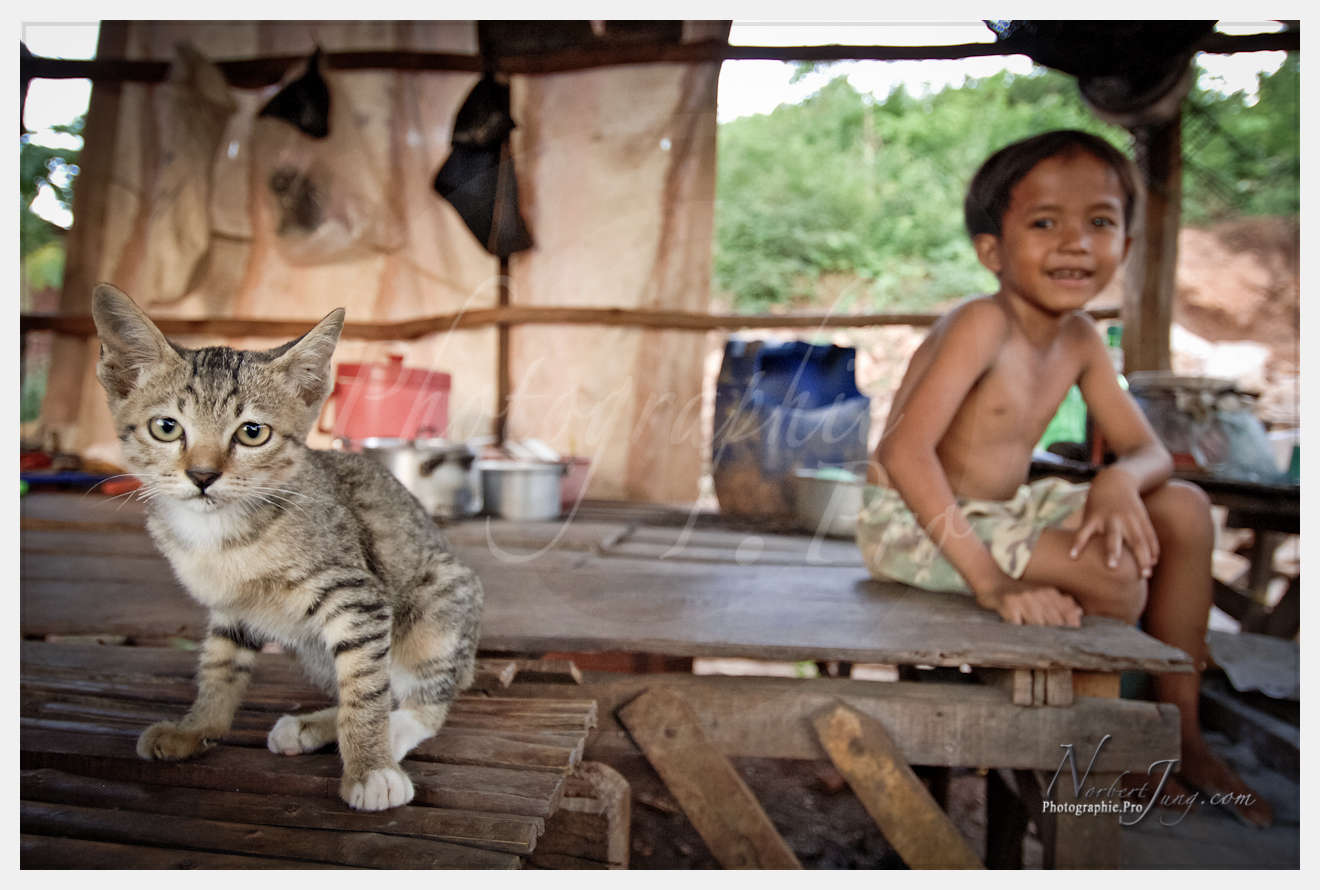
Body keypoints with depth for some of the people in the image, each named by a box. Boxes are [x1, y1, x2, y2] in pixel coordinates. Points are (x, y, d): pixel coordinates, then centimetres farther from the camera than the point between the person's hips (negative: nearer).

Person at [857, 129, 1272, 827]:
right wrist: (989, 580, -34)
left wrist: (1120, 481, -21)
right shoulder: (982, 325, -22)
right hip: (914, 522, -9)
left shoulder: (1081, 340, 2)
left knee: (1184, 511, 6)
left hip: (1000, 511, 9)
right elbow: (904, 451, -31)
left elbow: (1147, 450, 5)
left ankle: (1180, 731, 14)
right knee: (1113, 570, -24)